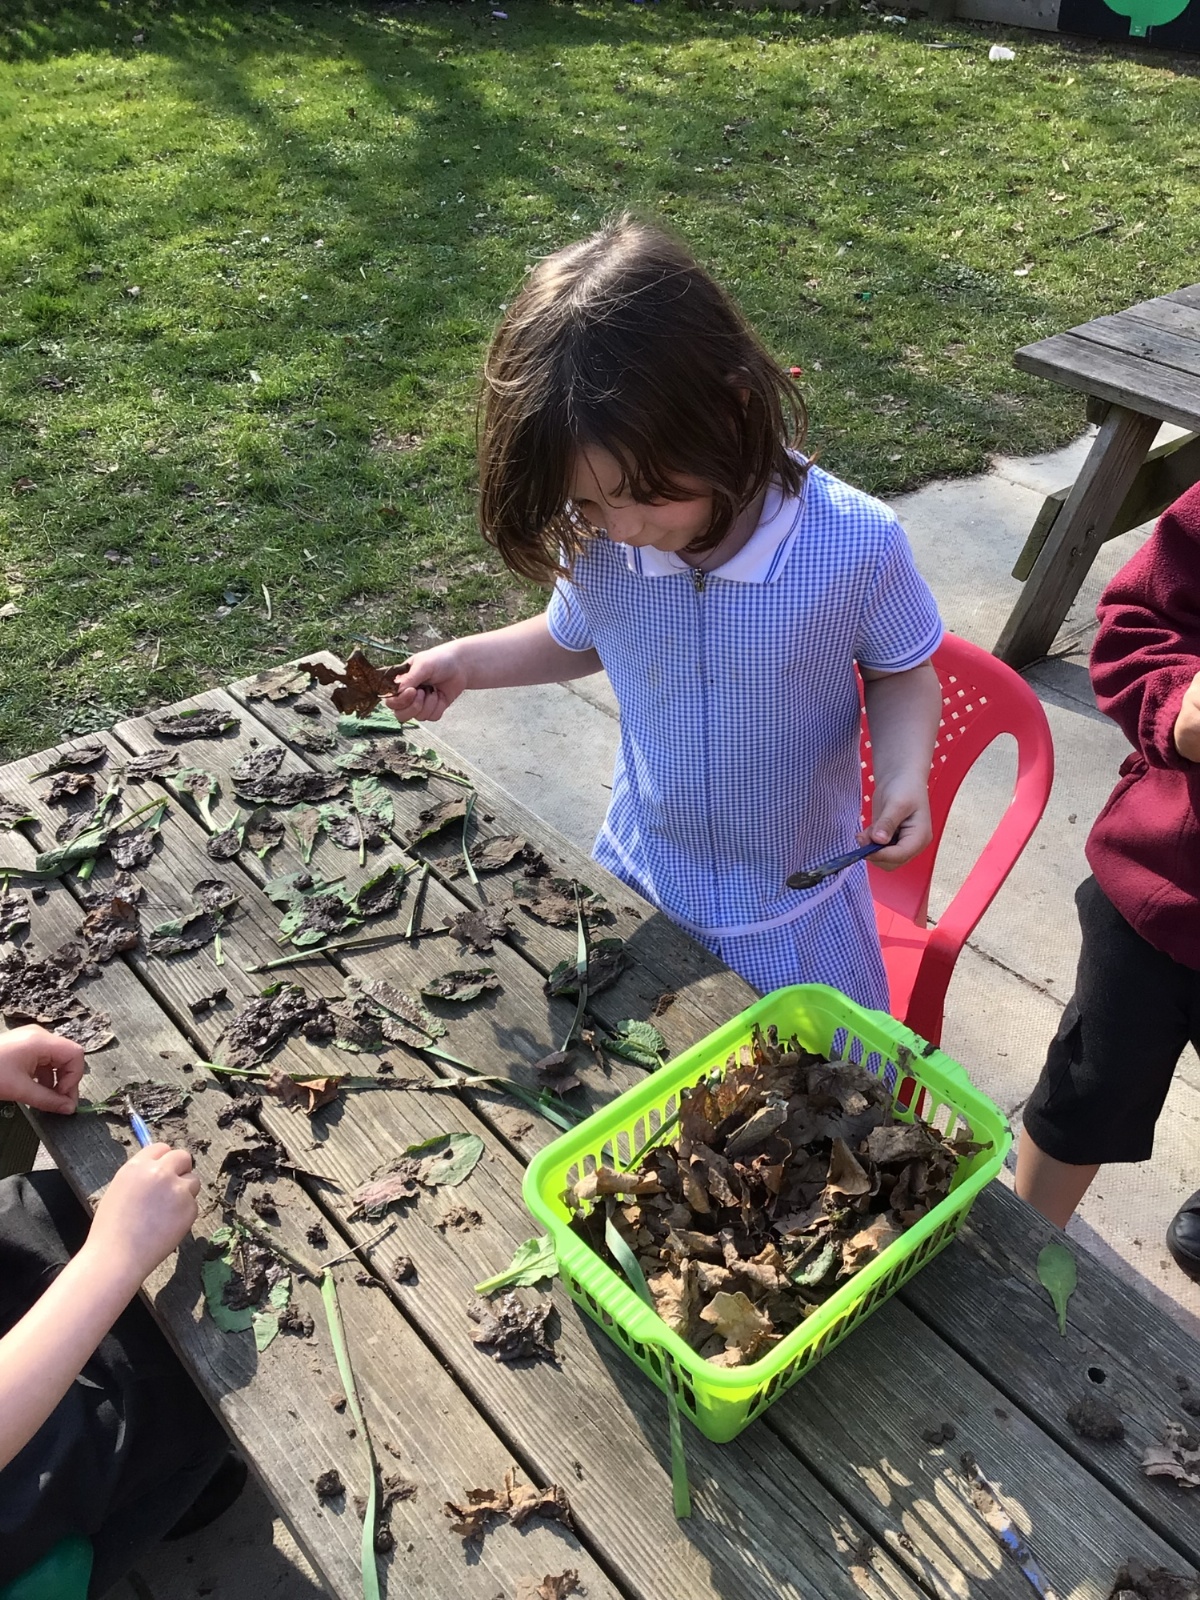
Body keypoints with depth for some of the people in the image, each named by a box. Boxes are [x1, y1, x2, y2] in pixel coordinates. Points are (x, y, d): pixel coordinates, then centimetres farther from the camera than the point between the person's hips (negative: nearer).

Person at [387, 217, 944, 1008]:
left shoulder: (857, 544, -26)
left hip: (797, 911, -2)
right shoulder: (593, 542, -18)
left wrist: (905, 773, -25)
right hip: (637, 885, 3)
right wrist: (467, 661, -8)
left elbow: (901, 673, -7)